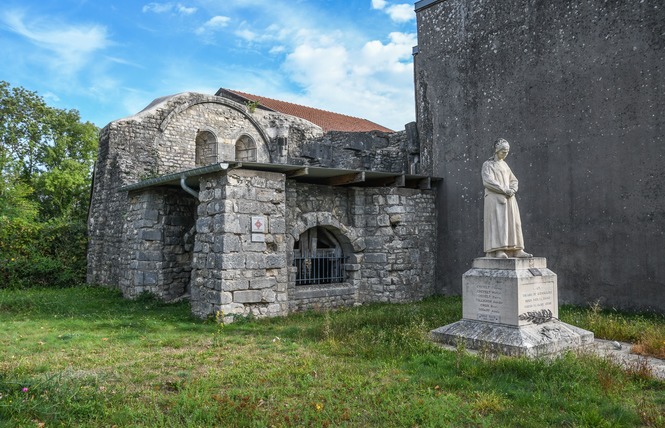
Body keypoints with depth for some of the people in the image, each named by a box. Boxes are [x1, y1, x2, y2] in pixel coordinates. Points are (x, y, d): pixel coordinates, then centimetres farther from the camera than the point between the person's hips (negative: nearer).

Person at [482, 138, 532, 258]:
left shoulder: (504, 165, 20)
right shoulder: (487, 164, -2)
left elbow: (513, 180, 16)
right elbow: (488, 181, -15)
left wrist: (512, 190, -6)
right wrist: (505, 190, -18)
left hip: (508, 199, 7)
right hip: (495, 199, -7)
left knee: (513, 223, 0)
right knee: (498, 223, -14)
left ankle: (517, 250, 0)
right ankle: (499, 251, -17)